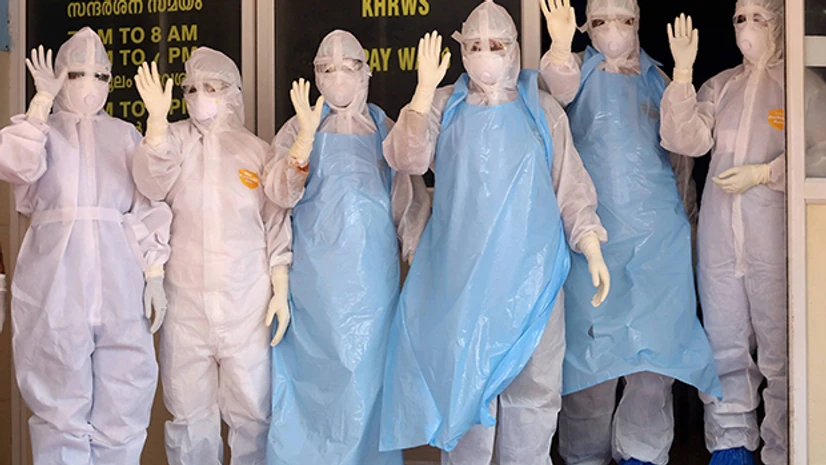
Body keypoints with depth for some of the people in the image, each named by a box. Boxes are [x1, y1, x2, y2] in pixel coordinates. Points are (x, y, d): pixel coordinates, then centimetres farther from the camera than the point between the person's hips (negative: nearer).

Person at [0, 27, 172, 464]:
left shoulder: (125, 134, 14)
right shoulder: (38, 128, 10)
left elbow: (148, 208, 9)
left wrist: (154, 273, -1)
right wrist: (43, 100, -9)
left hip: (118, 279, 2)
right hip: (54, 281, -1)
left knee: (122, 404, 1)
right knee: (60, 404, 1)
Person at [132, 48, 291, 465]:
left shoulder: (257, 151, 6)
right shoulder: (176, 140, 5)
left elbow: (276, 227, 7)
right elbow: (152, 183, -16)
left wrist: (281, 292, 0)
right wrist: (157, 119, -29)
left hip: (247, 303, 0)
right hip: (186, 303, 0)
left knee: (252, 410, 2)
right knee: (189, 411, 6)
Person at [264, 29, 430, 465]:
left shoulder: (385, 130, 8)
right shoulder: (299, 128, 6)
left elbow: (410, 202, 10)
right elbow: (281, 193, -9)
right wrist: (307, 136, -21)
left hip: (371, 276, 1)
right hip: (315, 276, 0)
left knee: (365, 371, 2)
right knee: (314, 370, 2)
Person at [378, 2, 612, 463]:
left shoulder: (542, 109, 8)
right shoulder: (446, 105, 7)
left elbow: (570, 188, 8)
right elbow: (407, 159, -10)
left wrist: (594, 253, 1)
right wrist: (425, 87, -14)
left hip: (529, 267, 0)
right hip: (462, 268, 0)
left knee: (532, 379, 3)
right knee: (463, 375, 7)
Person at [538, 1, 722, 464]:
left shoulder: (657, 78, 14)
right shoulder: (581, 70, 4)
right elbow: (560, 87, -22)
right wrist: (560, 49, -41)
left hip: (658, 231, 2)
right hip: (594, 229, -2)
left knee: (655, 335, -1)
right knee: (593, 335, 0)